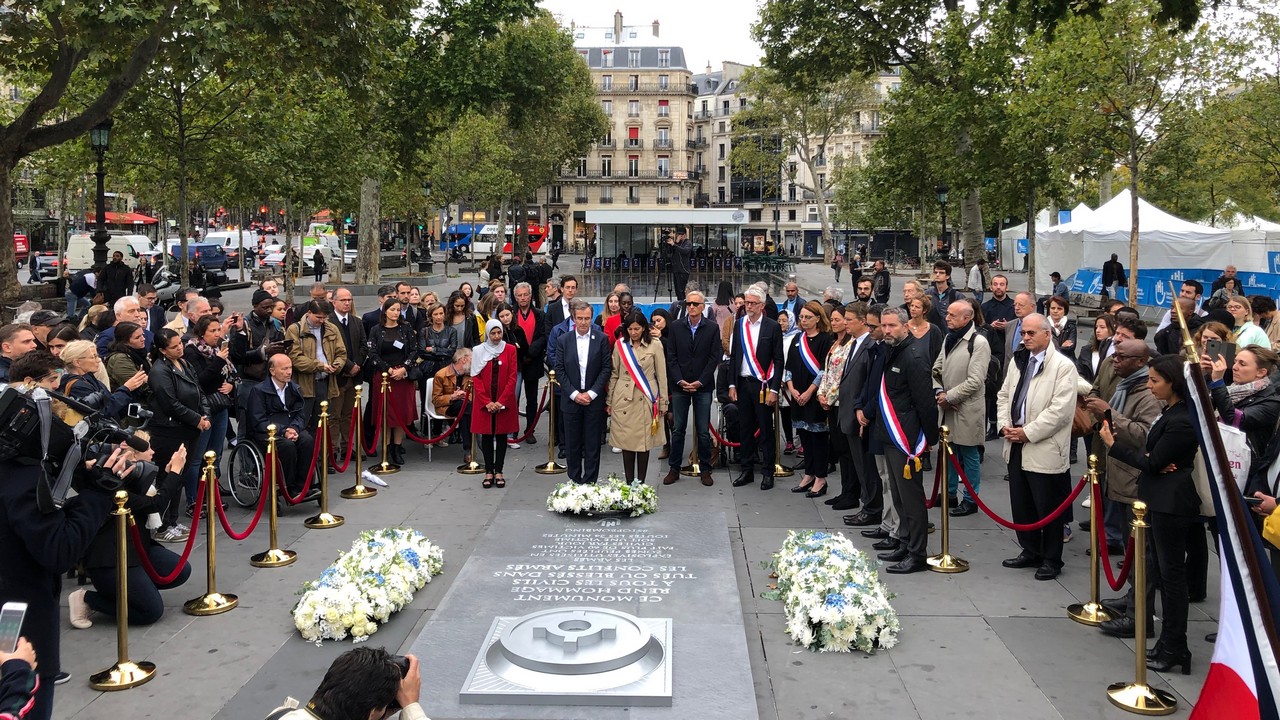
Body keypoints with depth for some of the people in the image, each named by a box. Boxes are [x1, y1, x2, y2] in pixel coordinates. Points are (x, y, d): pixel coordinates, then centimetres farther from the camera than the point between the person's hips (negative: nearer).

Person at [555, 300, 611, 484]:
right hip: (571, 399, 1)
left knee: (593, 444, 3)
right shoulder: (564, 340, 2)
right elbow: (559, 370, 0)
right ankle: (574, 481, 19)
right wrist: (574, 394, -9)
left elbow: (606, 368, -3)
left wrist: (591, 393, -11)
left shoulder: (601, 339, -1)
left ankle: (590, 483, 11)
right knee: (572, 444, 8)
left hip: (594, 399, -1)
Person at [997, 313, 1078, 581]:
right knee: (1021, 505, 15)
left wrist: (1027, 432, -17)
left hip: (1045, 450, -7)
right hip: (1016, 447, 7)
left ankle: (1051, 560, 17)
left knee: (1048, 509, 3)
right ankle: (1030, 552, 30)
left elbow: (1060, 410, -18)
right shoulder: (1018, 360, 12)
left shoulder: (1063, 366, -11)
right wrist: (1005, 425, 1)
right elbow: (1004, 395, 17)